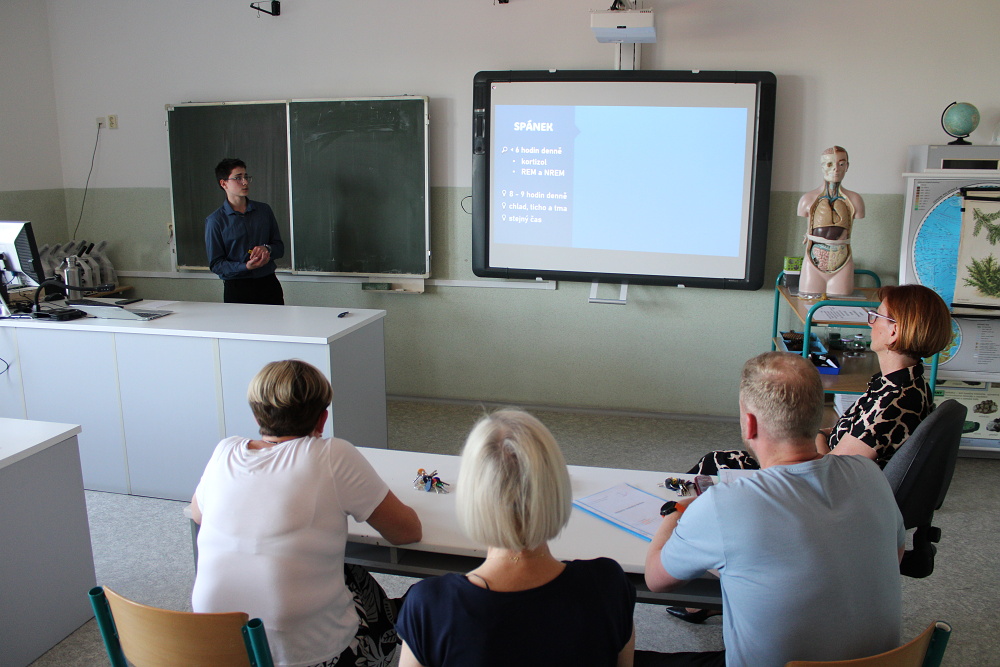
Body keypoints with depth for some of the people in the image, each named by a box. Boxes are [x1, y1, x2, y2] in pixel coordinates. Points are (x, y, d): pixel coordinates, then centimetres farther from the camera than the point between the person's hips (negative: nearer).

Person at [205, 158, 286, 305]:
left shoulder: (264, 210, 9)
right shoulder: (215, 221, -2)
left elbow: (279, 247, 13)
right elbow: (215, 264, -4)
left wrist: (267, 248, -10)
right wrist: (245, 267, -20)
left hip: (268, 283, 3)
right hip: (236, 288, -3)